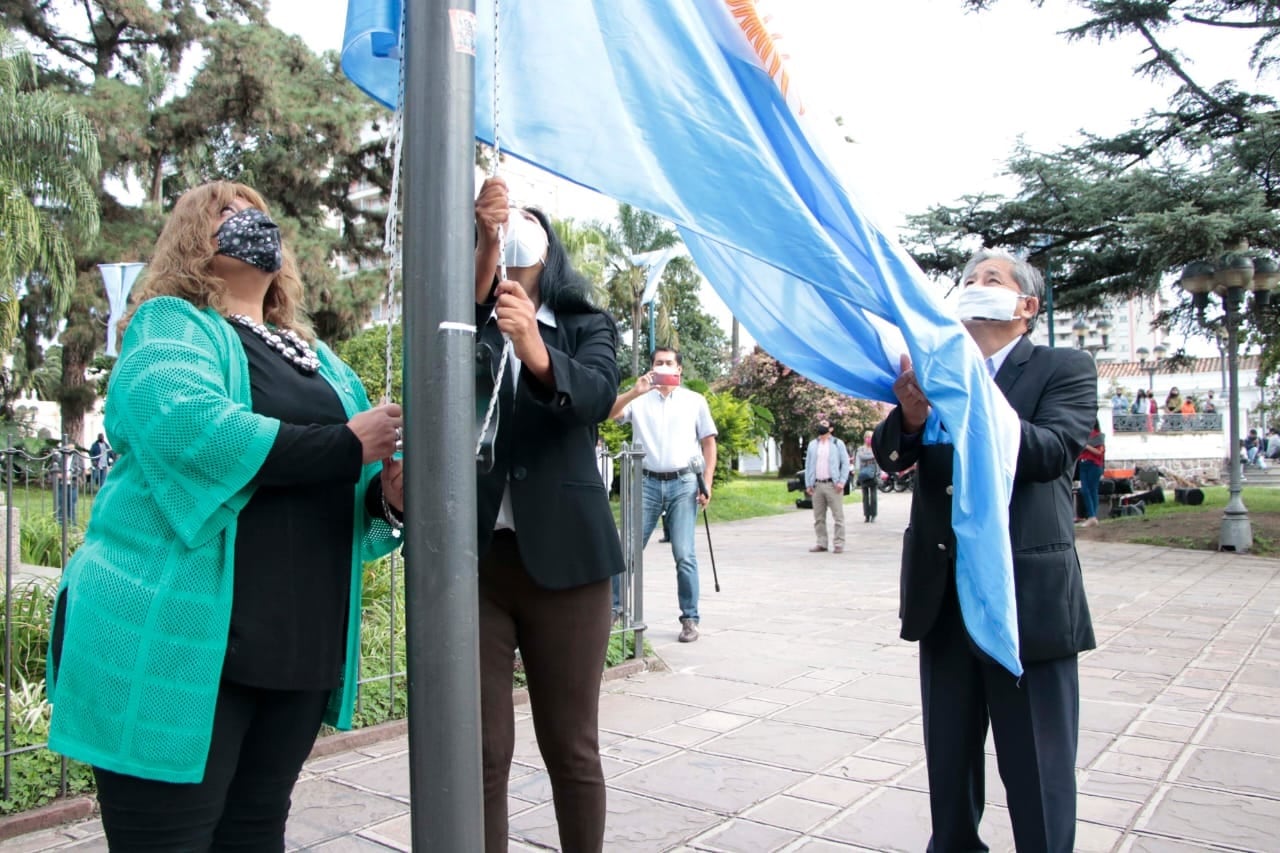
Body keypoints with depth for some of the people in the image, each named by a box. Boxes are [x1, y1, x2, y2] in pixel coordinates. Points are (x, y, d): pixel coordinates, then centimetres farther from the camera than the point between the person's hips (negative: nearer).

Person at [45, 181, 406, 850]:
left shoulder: (318, 360, 18)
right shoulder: (170, 323, -1)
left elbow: (346, 490, 14)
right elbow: (186, 429, -23)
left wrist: (390, 494, -10)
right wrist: (346, 445, -19)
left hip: (301, 643, 6)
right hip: (176, 642, -6)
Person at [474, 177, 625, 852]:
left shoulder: (588, 327, 7)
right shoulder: (468, 320, 9)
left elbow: (597, 395, -14)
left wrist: (536, 353, -34)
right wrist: (484, 247, -26)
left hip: (563, 557, 0)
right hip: (470, 557, 1)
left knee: (572, 747, 8)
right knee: (479, 752, 4)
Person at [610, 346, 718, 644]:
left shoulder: (695, 401, 8)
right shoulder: (640, 399, 7)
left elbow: (708, 442, 9)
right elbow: (609, 413, -7)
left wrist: (707, 482, 1)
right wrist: (635, 391, -19)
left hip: (683, 483, -1)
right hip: (648, 483, 1)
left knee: (684, 555, -2)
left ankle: (690, 618, 6)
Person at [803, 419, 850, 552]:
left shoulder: (838, 444, 5)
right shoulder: (812, 444, 15)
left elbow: (845, 463, 1)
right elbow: (808, 465, 13)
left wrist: (841, 482, -10)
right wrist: (808, 484, 5)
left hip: (833, 485, -4)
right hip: (817, 485, 4)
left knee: (838, 516, -5)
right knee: (818, 517, 6)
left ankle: (838, 544, -1)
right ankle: (821, 543, 13)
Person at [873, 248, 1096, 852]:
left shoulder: (1065, 370, 1)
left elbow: (1051, 451, -16)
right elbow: (889, 454, -1)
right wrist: (909, 415, -24)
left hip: (1028, 595, -4)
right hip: (942, 594, 4)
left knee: (1036, 769, 3)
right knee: (948, 759, 16)